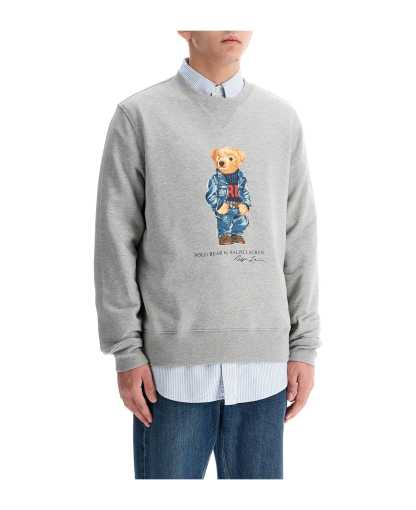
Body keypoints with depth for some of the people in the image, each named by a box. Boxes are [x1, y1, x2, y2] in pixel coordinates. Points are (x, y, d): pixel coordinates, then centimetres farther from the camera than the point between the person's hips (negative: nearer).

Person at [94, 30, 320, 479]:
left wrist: (304, 346, 6)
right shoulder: (139, 115, 1)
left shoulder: (282, 119, 10)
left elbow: (299, 241, 10)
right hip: (174, 360, -3)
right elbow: (116, 241, -1)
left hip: (264, 360, 3)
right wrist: (127, 350, -4)